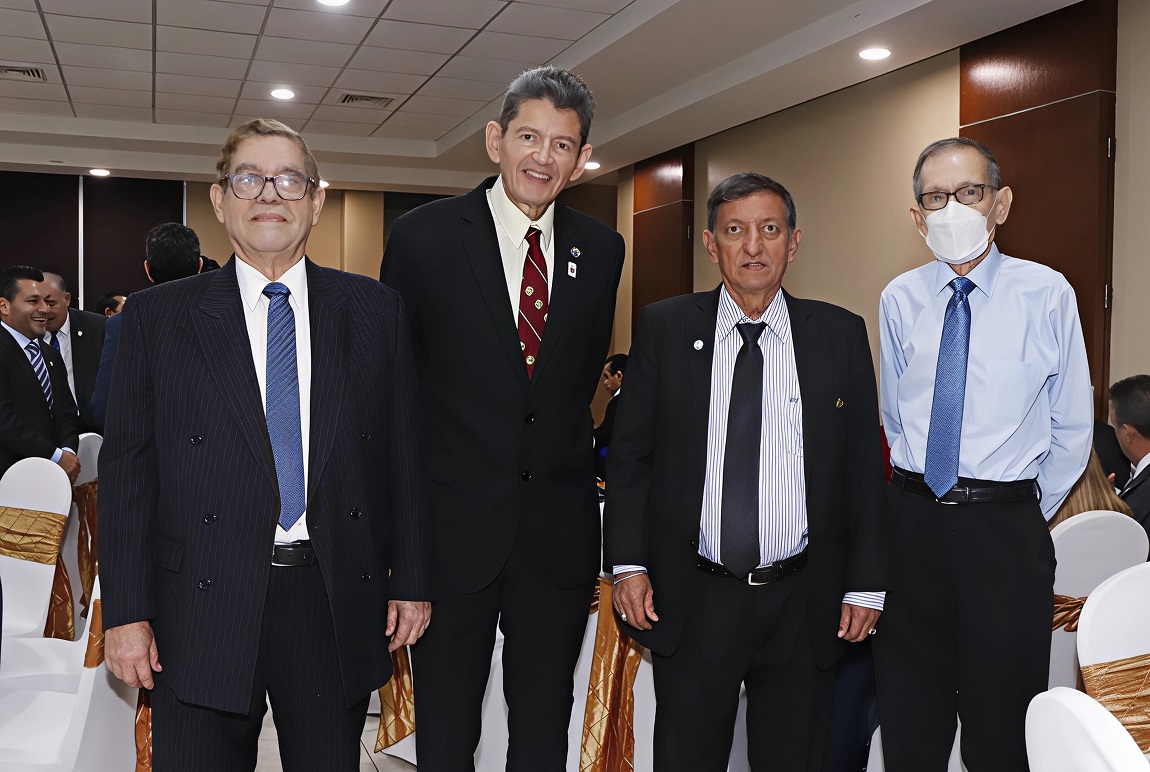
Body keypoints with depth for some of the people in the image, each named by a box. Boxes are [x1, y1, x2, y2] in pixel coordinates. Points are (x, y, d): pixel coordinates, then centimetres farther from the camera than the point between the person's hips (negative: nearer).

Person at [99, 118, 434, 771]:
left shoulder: (374, 311, 5)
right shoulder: (158, 317, 3)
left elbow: (404, 453, 5)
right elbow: (128, 468, 1)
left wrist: (412, 580, 4)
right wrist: (127, 612, -3)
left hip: (338, 607, 1)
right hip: (203, 613, -1)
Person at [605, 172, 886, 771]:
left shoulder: (840, 334, 2)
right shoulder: (663, 328, 0)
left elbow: (864, 465, 3)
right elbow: (629, 454, 3)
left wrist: (866, 584, 1)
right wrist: (629, 563, -4)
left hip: (804, 608, 1)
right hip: (690, 603, 0)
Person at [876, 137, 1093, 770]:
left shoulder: (1047, 294, -4)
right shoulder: (900, 300, 3)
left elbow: (1072, 426, 2)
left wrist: (1028, 512, 5)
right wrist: (920, 490, 12)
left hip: (1006, 528, -2)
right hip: (912, 520, 2)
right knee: (909, 719, 13)